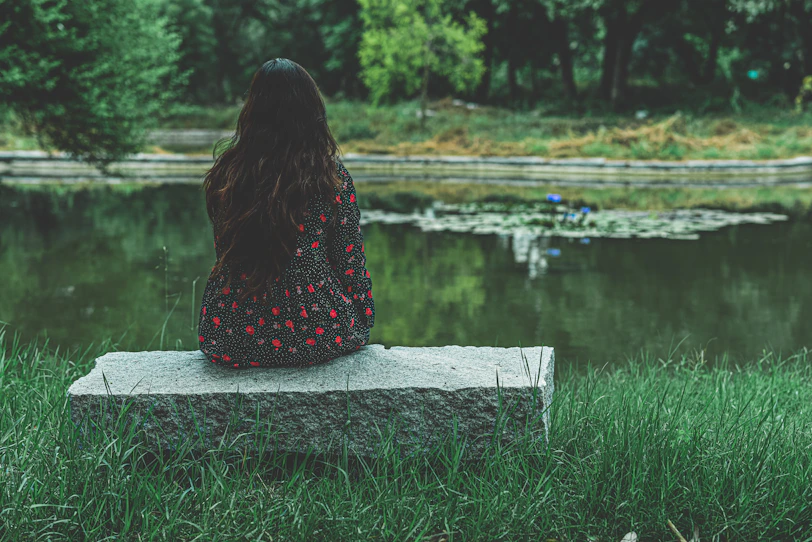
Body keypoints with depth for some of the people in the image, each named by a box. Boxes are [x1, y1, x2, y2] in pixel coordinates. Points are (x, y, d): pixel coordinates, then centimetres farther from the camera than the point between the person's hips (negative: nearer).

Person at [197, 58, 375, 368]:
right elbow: (351, 262, -3)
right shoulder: (332, 175, -10)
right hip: (317, 338, -2)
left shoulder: (225, 173, -4)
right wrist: (364, 320, 15)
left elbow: (224, 254, 7)